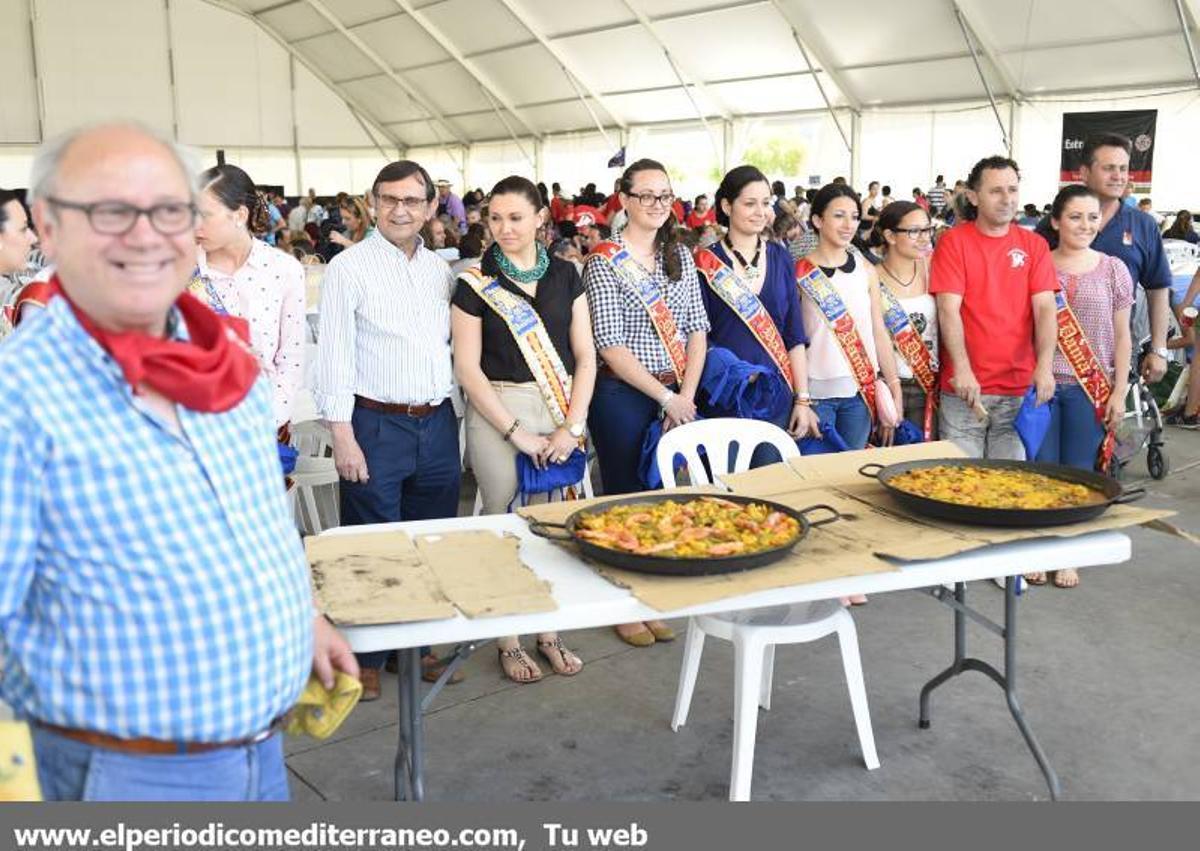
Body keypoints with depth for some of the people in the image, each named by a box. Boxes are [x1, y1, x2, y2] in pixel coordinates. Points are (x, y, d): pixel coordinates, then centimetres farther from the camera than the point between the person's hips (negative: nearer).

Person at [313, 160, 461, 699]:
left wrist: (454, 409, 10)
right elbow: (334, 354, -8)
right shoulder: (349, 267, -5)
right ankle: (366, 657, 16)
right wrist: (342, 434, -13)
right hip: (377, 426, -5)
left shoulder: (440, 269, 12)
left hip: (437, 422, 6)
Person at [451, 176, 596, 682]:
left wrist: (572, 426, -7)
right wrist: (517, 432, -11)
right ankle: (507, 639, 18)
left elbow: (585, 356, 4)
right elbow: (468, 368, -6)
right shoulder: (475, 284, -2)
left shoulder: (565, 276, 6)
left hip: (562, 412, 3)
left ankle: (547, 630, 24)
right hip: (498, 413, -3)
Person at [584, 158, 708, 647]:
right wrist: (665, 396, -15)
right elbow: (610, 345, -14)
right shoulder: (605, 261, -8)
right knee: (625, 497, 5)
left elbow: (697, 330, 6)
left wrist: (687, 395, -7)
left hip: (677, 396, 5)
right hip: (623, 396, -5)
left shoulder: (681, 257, 9)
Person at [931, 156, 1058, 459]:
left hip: (1019, 388, 3)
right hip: (965, 387, -3)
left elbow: (1045, 308, 0)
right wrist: (962, 369, -20)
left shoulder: (1034, 245, 8)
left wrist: (1044, 365, -15)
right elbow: (948, 310, -9)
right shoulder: (953, 242, 0)